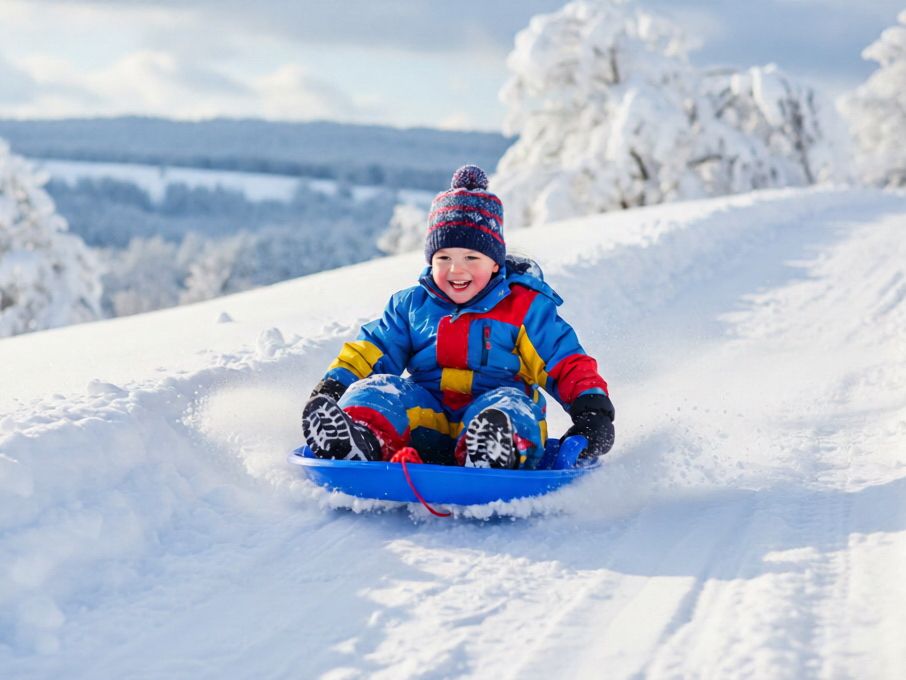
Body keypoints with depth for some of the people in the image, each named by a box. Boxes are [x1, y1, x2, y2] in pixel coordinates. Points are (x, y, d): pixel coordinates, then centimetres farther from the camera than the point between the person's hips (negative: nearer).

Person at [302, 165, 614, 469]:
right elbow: (369, 353, 17)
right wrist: (332, 387, 0)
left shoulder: (525, 307, 9)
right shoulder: (412, 305, 18)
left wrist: (593, 407, -9)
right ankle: (356, 443, -57)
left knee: (509, 404, -36)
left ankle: (495, 454, -71)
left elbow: (567, 363, 7)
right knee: (379, 388, -23)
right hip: (425, 418, 3)